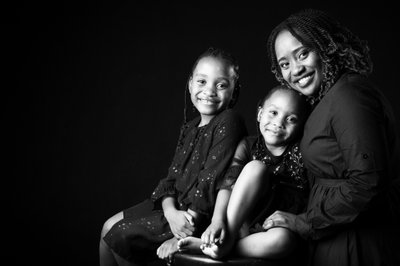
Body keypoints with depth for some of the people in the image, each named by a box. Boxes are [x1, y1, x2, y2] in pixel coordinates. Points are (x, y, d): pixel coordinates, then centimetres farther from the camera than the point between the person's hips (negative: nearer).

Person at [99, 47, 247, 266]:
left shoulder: (228, 122, -17)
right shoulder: (190, 128, 11)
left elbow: (211, 179, -21)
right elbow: (173, 176, 7)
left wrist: (190, 218, -20)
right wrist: (171, 211, -12)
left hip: (203, 217, -9)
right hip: (176, 208, 9)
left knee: (118, 236, -8)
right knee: (109, 227, 11)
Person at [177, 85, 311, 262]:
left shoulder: (300, 154, -3)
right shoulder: (248, 145, 1)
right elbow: (228, 184, -12)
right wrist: (218, 221, -26)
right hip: (241, 222, 1)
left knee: (283, 239, -39)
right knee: (255, 168, -23)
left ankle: (206, 246, -28)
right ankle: (228, 239, -22)